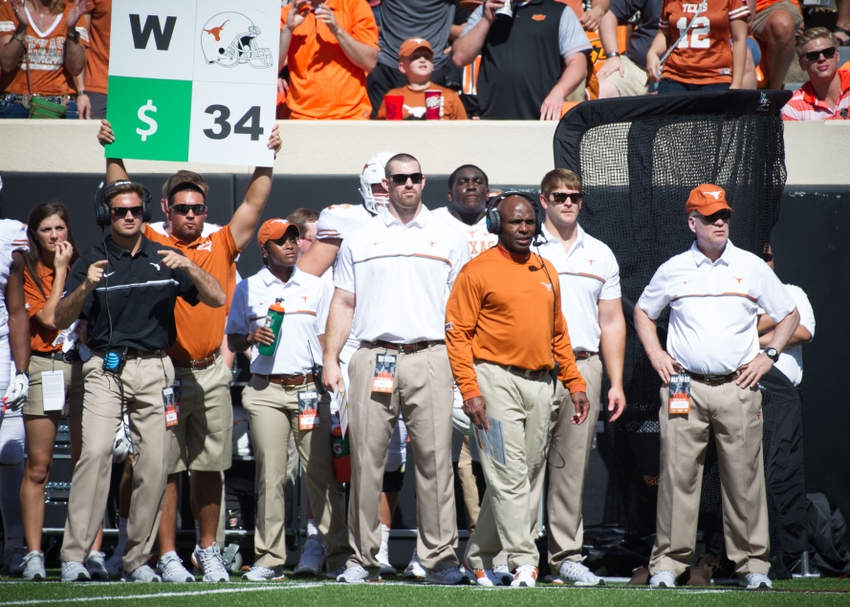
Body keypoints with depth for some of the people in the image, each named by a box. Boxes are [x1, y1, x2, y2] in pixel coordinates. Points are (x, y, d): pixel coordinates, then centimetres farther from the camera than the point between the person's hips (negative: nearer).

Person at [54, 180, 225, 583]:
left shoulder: (164, 260, 13)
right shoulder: (92, 262, 8)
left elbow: (216, 299, 8)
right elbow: (61, 320, 1)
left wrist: (189, 267, -9)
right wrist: (86, 287, -18)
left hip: (154, 371, 2)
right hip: (104, 369, -2)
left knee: (154, 462, -3)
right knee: (95, 451, -18)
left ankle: (138, 560, 6)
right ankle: (73, 557, -20)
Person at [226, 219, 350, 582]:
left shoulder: (317, 287, 13)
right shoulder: (247, 289, 10)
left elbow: (327, 338, 13)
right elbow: (233, 340, 13)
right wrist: (251, 337, -9)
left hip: (310, 388, 1)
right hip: (266, 392, 0)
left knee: (321, 472, -4)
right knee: (270, 475, -3)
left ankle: (339, 552, -2)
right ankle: (269, 558, -1)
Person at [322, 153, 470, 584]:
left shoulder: (449, 239, 13)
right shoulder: (359, 239, 14)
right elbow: (343, 302, 13)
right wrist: (331, 358, 3)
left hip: (430, 358, -1)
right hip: (372, 357, 1)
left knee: (435, 459, -6)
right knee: (366, 460, -1)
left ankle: (440, 557, -3)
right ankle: (362, 558, 5)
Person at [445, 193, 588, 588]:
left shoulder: (547, 272, 16)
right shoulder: (478, 271, -3)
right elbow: (457, 334, -7)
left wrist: (574, 383, 15)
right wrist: (470, 390, -15)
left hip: (540, 383, 6)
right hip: (496, 379, -6)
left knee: (527, 472, 8)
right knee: (508, 474, -10)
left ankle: (479, 553, 20)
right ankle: (523, 563, -12)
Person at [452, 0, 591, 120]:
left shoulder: (560, 12, 10)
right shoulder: (485, 11, 18)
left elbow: (578, 64, 1)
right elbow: (460, 58, 8)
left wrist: (558, 92, -17)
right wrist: (487, 21, -2)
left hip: (541, 120, -2)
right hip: (492, 122, 2)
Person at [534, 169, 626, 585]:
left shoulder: (601, 254, 16)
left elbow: (612, 323, 16)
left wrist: (616, 382, 8)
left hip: (584, 368, 3)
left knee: (573, 467, 5)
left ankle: (567, 554, 10)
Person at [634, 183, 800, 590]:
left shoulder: (752, 267, 8)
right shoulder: (672, 270, 9)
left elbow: (789, 316, 16)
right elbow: (642, 312, 24)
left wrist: (768, 355, 4)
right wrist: (655, 353, 10)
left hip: (738, 386, 0)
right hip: (684, 386, 0)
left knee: (745, 476, -1)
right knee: (677, 474, -4)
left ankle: (752, 562, 6)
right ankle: (668, 561, 1)